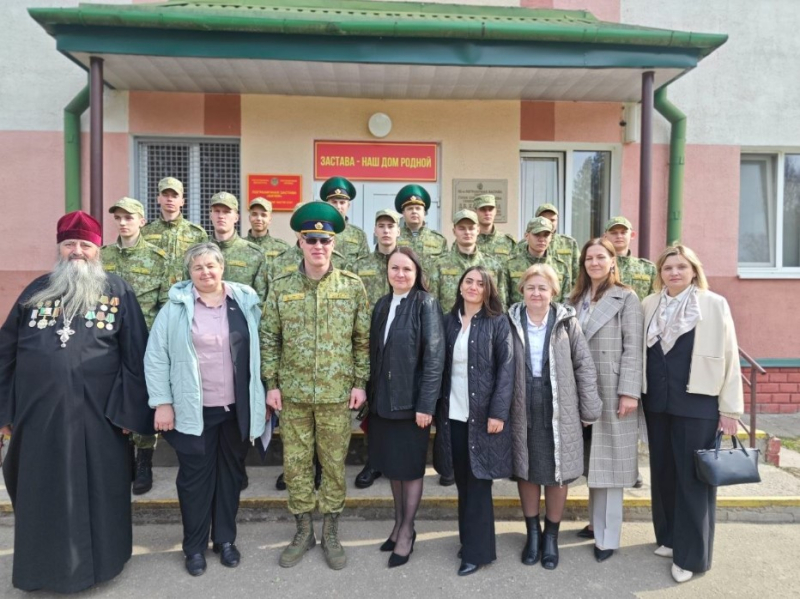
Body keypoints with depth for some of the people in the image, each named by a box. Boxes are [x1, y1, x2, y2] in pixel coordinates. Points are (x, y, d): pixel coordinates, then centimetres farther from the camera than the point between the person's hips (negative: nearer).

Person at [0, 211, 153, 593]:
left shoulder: (118, 292, 0)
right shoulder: (36, 290, 8)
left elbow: (135, 356, -2)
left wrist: (130, 411, -6)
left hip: (97, 413, -2)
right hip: (38, 412, 3)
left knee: (96, 492, 10)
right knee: (40, 494, 15)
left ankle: (93, 562, 32)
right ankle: (44, 566, 36)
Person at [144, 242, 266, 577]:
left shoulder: (245, 303, 1)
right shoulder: (176, 307, -4)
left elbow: (258, 351, 7)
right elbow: (156, 357, -3)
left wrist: (263, 397, 6)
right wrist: (162, 403, -7)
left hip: (237, 408, 2)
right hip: (193, 410, -2)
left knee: (230, 473, 15)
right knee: (195, 477, 9)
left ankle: (225, 539, 32)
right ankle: (194, 546, 28)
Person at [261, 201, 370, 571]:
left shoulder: (352, 285, -2)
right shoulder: (280, 287, 0)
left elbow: (363, 339, 1)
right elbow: (269, 338, 3)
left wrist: (361, 382, -4)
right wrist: (271, 383, -1)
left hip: (337, 393, -1)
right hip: (293, 392, 1)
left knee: (334, 464, 10)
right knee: (295, 464, 11)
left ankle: (330, 533, 29)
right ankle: (303, 531, 30)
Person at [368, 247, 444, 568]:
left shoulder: (426, 303, -11)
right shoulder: (382, 304, 8)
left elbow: (435, 356, -15)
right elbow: (374, 352, 9)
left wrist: (426, 403, -18)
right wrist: (370, 393, 6)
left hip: (411, 399, -6)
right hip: (383, 398, 6)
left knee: (410, 467, 7)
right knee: (392, 464, 16)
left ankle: (407, 531, 24)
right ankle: (399, 522, 34)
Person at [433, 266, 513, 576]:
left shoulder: (498, 322, -3)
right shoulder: (449, 321, 9)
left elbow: (506, 368, -8)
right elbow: (442, 366, 8)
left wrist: (498, 412, -15)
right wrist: (437, 408, 3)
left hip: (483, 413, -4)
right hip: (452, 412, 4)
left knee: (478, 482, 3)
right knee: (463, 481, 12)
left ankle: (477, 550, 15)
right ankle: (469, 539, 28)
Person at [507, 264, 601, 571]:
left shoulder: (566, 322, -4)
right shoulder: (512, 323, -2)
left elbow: (585, 365, -1)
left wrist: (589, 408, -3)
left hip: (559, 411, -1)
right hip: (523, 411, 1)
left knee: (557, 473, 10)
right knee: (526, 471, 12)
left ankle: (551, 535, 30)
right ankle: (532, 532, 32)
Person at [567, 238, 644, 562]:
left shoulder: (626, 298, -3)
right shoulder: (576, 299, 13)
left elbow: (633, 348, -9)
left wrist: (630, 392, -16)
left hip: (613, 390, -5)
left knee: (610, 461, 2)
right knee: (592, 460, 14)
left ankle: (608, 535, 11)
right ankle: (596, 522, 28)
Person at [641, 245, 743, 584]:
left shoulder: (715, 305, -4)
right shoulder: (648, 305, 6)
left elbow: (728, 357, -5)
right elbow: (640, 351, 8)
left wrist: (730, 407, -7)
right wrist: (636, 393, 4)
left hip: (697, 403, -4)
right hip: (657, 402, 4)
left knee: (693, 477, 3)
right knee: (663, 472, 14)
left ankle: (690, 555, 16)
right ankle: (668, 537, 32)